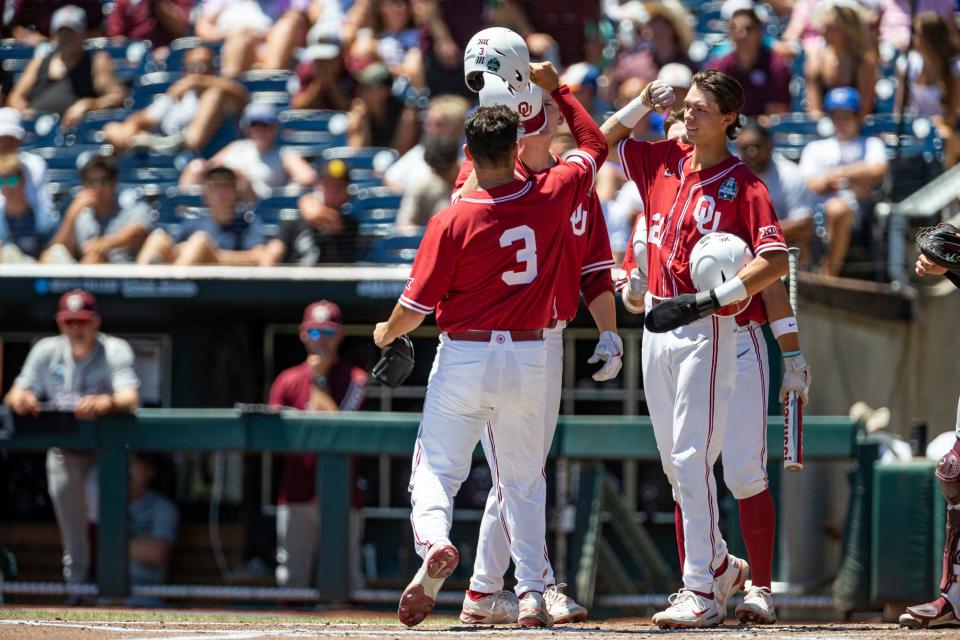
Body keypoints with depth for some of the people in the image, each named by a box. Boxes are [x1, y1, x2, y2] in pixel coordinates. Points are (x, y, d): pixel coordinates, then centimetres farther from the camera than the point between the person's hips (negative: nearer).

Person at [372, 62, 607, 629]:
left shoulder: (452, 222, -13)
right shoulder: (550, 197, -6)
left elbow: (416, 306, -9)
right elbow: (595, 145, 14)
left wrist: (387, 334, 12)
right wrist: (557, 88, 22)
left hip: (463, 356, -3)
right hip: (528, 358, 3)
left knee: (437, 468, 4)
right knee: (524, 479, 14)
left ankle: (434, 542, -26)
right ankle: (532, 592, 6)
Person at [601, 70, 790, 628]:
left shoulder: (743, 184, -10)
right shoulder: (665, 161, 9)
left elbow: (776, 259, -19)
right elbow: (606, 141, 24)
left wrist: (713, 298, -27)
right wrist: (644, 104, 7)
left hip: (706, 330, -7)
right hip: (657, 324, 7)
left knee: (692, 460, -13)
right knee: (674, 461, 13)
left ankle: (704, 592, -12)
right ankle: (721, 565, 28)